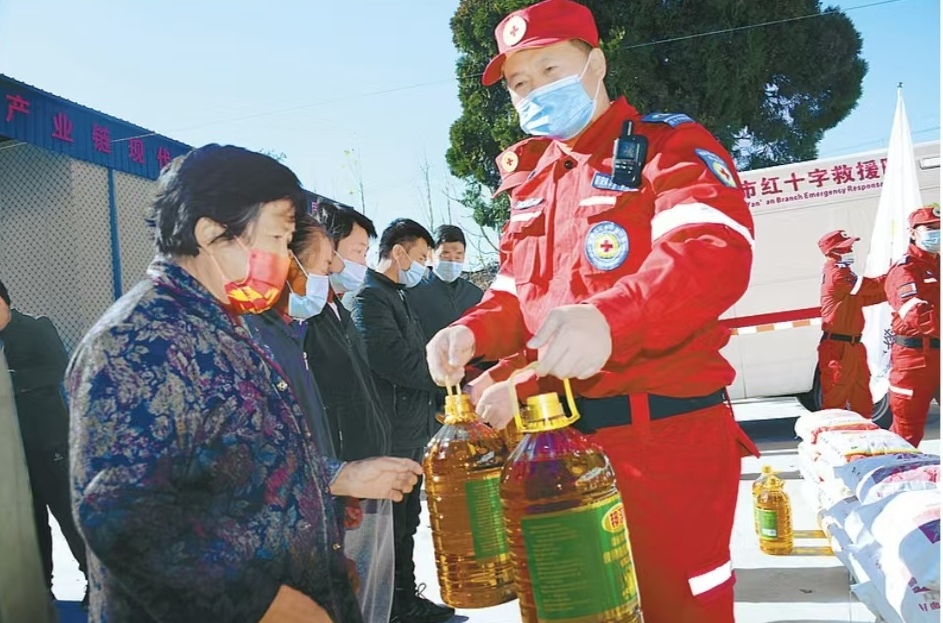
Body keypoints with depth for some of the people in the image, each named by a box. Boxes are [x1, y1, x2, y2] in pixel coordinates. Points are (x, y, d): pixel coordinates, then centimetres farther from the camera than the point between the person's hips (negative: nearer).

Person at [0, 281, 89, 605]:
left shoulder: (37, 328, -4)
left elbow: (59, 370, -18)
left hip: (48, 441, -5)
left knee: (68, 514, 0)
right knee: (29, 520, 13)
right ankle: (40, 587, 25)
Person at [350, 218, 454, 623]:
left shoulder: (398, 297, 18)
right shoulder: (370, 297, -14)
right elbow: (396, 361, -23)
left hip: (413, 431, 10)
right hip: (391, 437, -10)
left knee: (406, 522, 19)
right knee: (392, 527, 2)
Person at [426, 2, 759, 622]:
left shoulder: (669, 144, -5)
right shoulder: (532, 186, 17)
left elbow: (716, 252, -23)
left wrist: (609, 317, -40)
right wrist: (473, 332, -3)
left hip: (667, 431, -6)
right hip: (563, 430, 7)